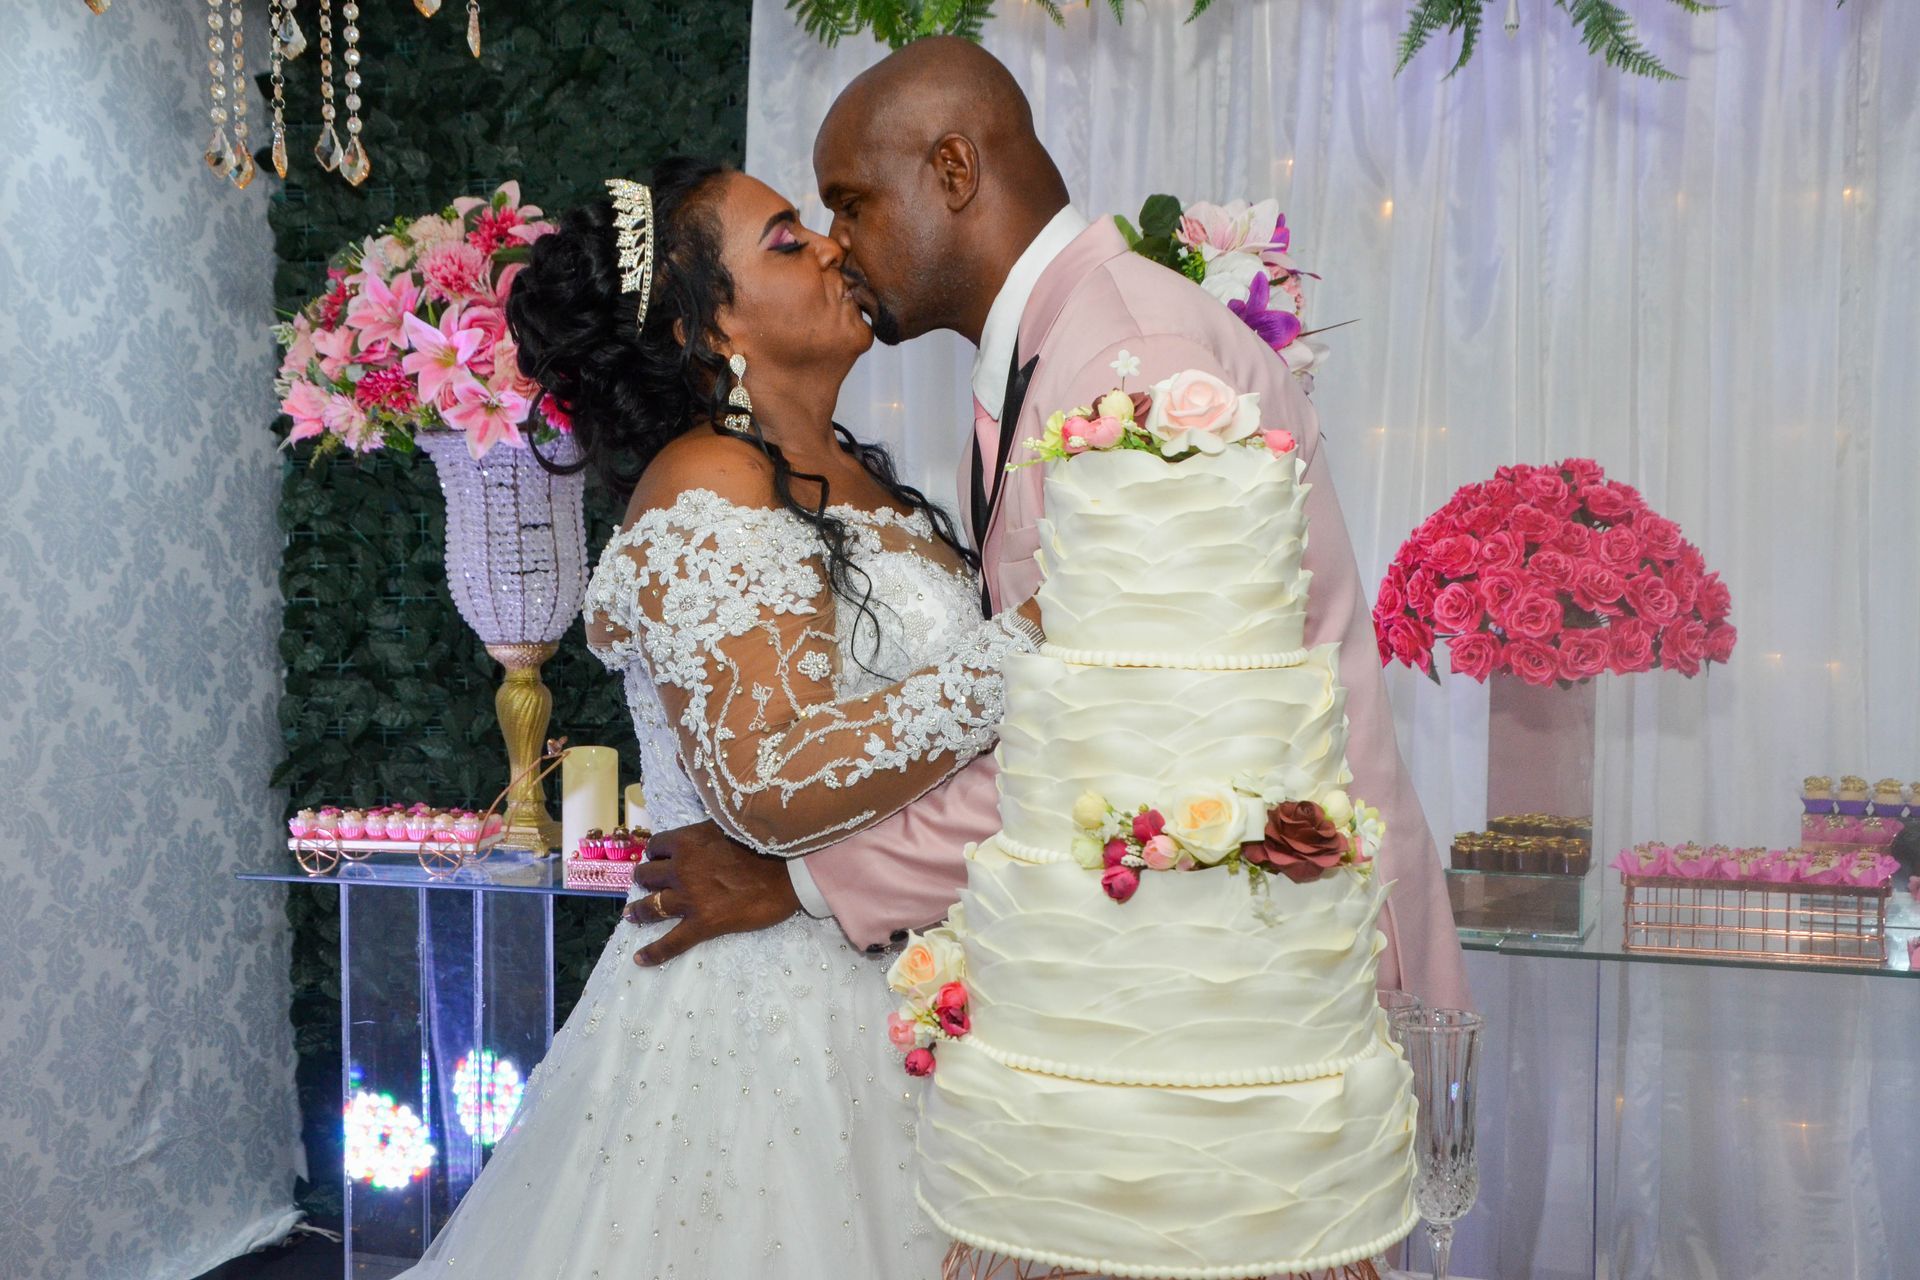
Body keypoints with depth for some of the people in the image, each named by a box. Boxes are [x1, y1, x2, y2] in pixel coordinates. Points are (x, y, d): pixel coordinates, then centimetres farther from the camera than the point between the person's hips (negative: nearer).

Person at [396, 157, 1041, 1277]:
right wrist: (1031, 645, -25)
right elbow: (775, 788, -26)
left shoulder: (861, 478, 11)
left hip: (882, 1000, 8)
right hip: (772, 1007, -8)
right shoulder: (708, 494, -16)